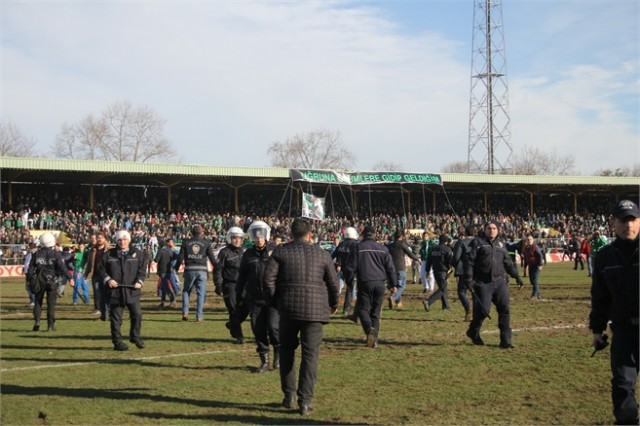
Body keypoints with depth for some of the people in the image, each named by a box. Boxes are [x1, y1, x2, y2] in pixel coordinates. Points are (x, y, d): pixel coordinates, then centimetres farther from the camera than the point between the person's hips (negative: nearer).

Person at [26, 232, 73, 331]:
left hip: (39, 281, 2)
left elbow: (30, 268, 3)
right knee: (51, 304, 4)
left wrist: (29, 280, 13)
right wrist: (69, 278, -9)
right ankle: (50, 325, 3)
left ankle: (36, 322, 0)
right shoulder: (56, 254, -8)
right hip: (52, 281, -2)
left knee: (38, 302, 14)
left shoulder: (36, 254, 0)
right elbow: (63, 268, -13)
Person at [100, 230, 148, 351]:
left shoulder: (137, 254, 6)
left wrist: (139, 281, -8)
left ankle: (135, 337, 21)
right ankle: (117, 342, 10)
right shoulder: (109, 255, 4)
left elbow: (142, 268, 6)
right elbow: (102, 269, 7)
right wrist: (108, 279, -8)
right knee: (116, 318, 2)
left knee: (137, 314, 2)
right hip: (115, 291, -1)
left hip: (133, 290, 1)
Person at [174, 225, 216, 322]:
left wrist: (176, 268, 16)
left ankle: (185, 312, 4)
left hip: (190, 270, 1)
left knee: (186, 291, 16)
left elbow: (180, 257, 4)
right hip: (202, 270, -1)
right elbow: (212, 257, 2)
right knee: (201, 293, 4)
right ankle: (199, 316, 2)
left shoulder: (186, 242, 5)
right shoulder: (206, 242, 3)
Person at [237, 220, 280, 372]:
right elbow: (242, 277, 15)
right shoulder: (248, 255, 8)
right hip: (255, 299, 3)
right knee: (258, 330, 4)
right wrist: (239, 296, 13)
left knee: (273, 326, -13)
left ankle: (278, 353, 14)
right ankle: (264, 361, 17)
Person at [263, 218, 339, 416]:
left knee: (286, 350, 17)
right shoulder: (322, 254, 5)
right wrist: (333, 304, 24)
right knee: (310, 354, 1)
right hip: (315, 310, -1)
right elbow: (333, 282, 7)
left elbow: (268, 278, -5)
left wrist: (274, 300, 10)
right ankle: (305, 400, -2)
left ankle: (289, 395, 18)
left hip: (288, 308, 1)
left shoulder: (281, 252, 2)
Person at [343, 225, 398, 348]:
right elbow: (390, 268, 9)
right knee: (376, 311, 10)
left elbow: (350, 267, 0)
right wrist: (393, 284, 14)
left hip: (364, 283, -3)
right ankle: (374, 340, 8)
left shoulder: (357, 248, 2)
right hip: (379, 283, 3)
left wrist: (348, 281, 11)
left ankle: (369, 328, -24)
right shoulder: (382, 248, 10)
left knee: (363, 308, 5)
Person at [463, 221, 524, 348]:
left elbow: (508, 262, 23)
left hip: (500, 282, 5)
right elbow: (469, 260, -7)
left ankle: (505, 340, 3)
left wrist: (516, 276, 20)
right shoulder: (477, 242, -1)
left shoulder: (500, 243, 17)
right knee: (483, 310, -6)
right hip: (483, 283, -5)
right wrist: (468, 278, -15)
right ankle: (473, 332, 22)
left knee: (504, 309, -2)